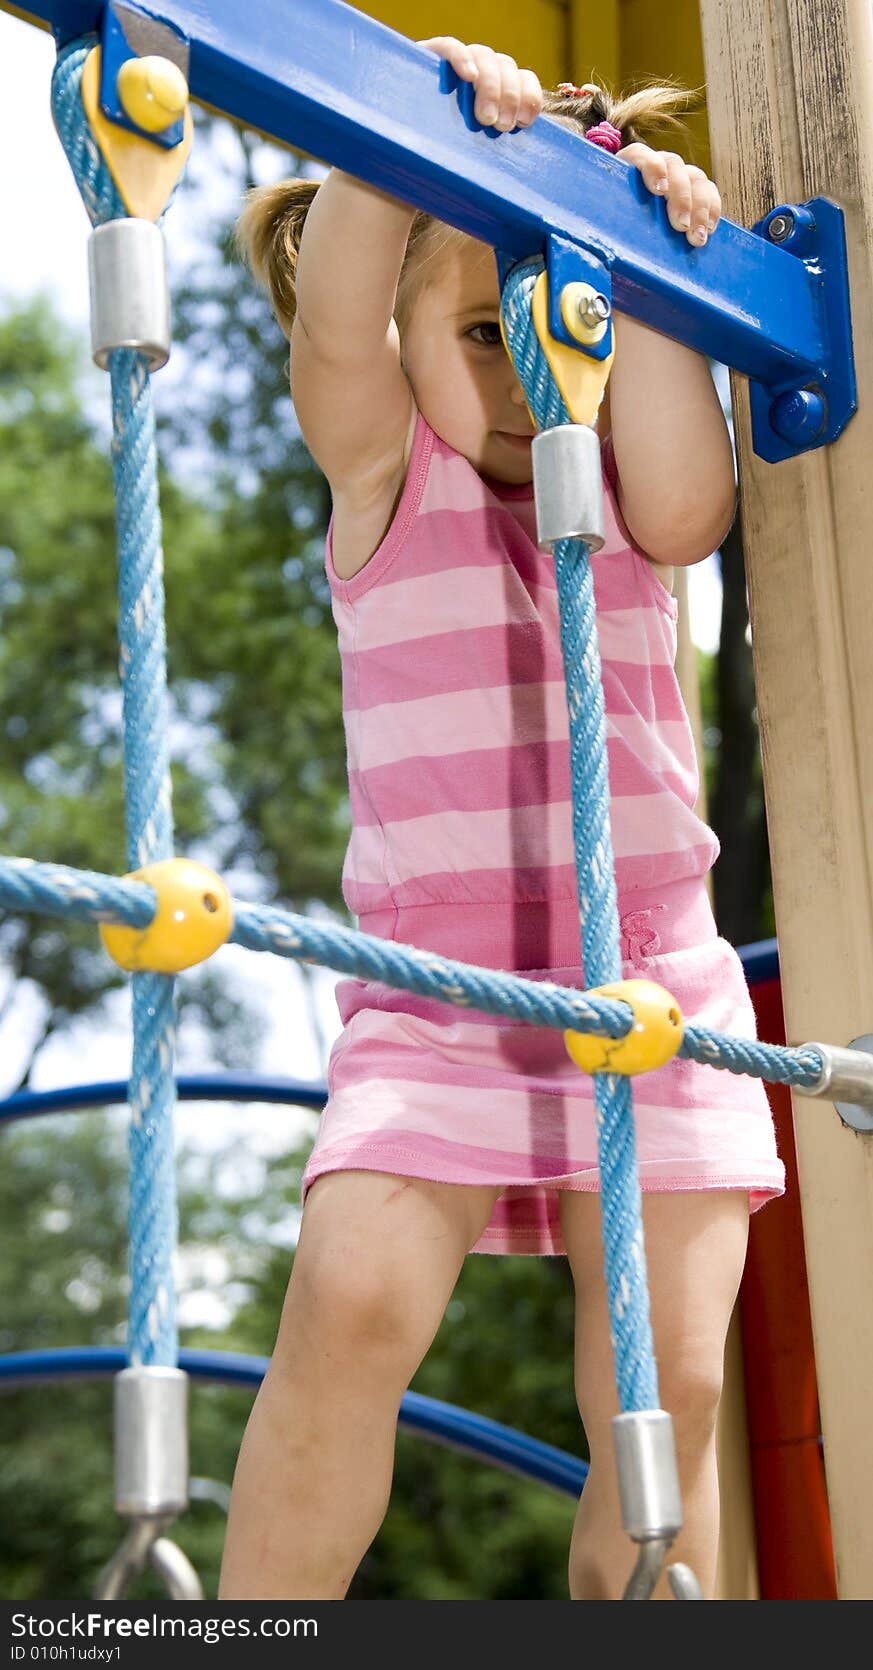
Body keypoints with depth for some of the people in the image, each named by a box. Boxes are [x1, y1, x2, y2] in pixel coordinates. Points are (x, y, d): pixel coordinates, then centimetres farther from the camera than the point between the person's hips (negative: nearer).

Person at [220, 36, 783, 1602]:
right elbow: (335, 309, -13)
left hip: (658, 987, 3)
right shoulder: (387, 467, 7)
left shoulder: (624, 492, 13)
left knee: (668, 1381, -6)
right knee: (351, 1304, -23)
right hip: (433, 991, -2)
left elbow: (685, 502, -12)